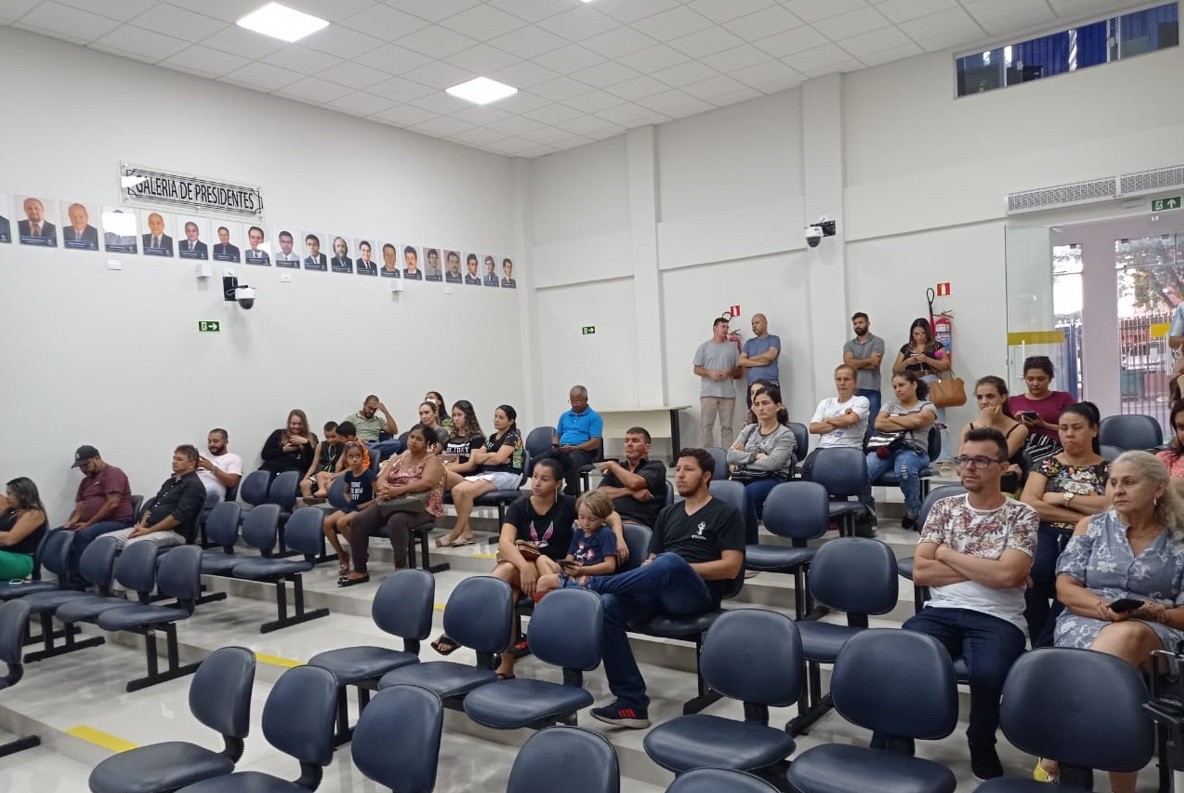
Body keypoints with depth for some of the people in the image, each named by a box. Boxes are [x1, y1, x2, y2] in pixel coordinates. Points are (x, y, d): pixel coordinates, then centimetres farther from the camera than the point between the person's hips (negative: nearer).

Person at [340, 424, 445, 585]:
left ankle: (401, 568, -22)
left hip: (419, 508, -6)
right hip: (390, 504, 6)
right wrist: (385, 489, -19)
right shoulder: (399, 458, 17)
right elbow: (381, 479, 6)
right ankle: (360, 570, -5)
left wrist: (398, 490, -30)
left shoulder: (432, 460, -1)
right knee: (358, 522, -15)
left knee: (396, 521, -38)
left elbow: (426, 482, -21)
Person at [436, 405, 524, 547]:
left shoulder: (513, 436, 1)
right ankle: (465, 532, -22)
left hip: (506, 475, -8)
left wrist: (482, 456, 6)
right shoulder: (491, 438, 24)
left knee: (464, 491, -29)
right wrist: (491, 455, -3)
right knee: (456, 490, -20)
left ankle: (456, 534, -18)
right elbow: (475, 458, 13)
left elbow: (498, 459, -12)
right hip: (487, 474, 8)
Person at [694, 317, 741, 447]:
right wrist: (709, 373, -12)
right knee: (706, 426, -4)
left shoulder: (732, 347, 12)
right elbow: (696, 369, 5)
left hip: (728, 393, 2)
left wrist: (729, 372, -8)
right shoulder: (704, 347, 7)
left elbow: (738, 368, 12)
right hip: (708, 393, -2)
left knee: (727, 426, 5)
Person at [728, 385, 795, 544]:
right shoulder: (749, 430, 21)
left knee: (745, 494, -38)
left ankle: (751, 547, -29)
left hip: (771, 480, -4)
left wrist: (742, 459, 0)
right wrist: (755, 456, -6)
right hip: (744, 478, 4)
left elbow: (771, 463, -10)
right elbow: (730, 455, 7)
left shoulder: (785, 434, 6)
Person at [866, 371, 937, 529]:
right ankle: (867, 511, -8)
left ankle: (913, 511, -14)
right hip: (886, 448, 3)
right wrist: (907, 425, 2)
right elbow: (879, 424, 7)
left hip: (913, 450, -3)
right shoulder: (889, 406, 28)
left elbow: (917, 421, -7)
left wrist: (892, 419, 7)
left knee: (905, 471, -41)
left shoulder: (927, 407, 17)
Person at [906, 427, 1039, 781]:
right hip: (941, 612, 2)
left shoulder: (1022, 515, 4)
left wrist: (948, 555, -2)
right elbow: (920, 572, 4)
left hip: (997, 618, -2)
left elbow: (1006, 575, -12)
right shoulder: (944, 508, 13)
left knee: (987, 673, -34)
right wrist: (983, 569, -3)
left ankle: (981, 746, -4)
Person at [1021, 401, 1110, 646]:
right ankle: (1040, 646, -17)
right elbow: (1027, 505, 1)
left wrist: (1064, 498, -3)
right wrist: (1083, 516, -4)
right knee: (1033, 571, -34)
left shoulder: (1109, 468, 16)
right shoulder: (1047, 464, 18)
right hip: (1047, 535, 1)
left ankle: (1045, 646, -22)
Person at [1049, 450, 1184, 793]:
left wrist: (1152, 613, -15)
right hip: (1085, 626, 0)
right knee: (1116, 675, -38)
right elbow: (1065, 588, 6)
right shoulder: (1091, 526, 14)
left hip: (1155, 635, 0)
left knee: (1127, 637, -40)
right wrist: (1105, 608, -13)